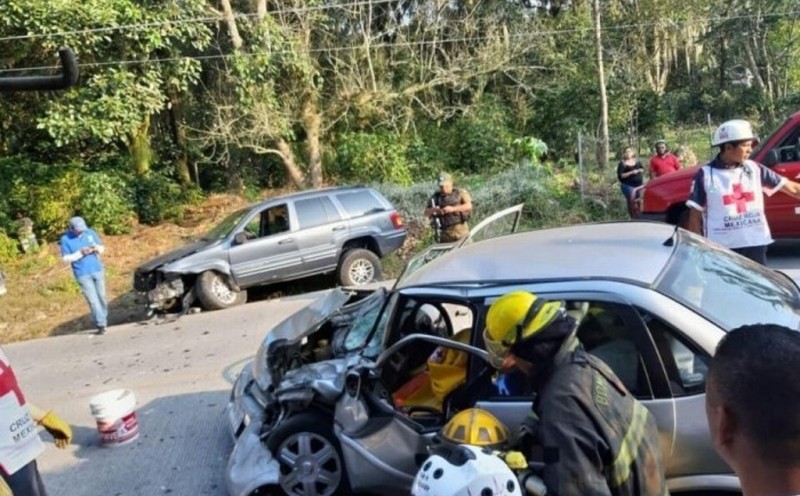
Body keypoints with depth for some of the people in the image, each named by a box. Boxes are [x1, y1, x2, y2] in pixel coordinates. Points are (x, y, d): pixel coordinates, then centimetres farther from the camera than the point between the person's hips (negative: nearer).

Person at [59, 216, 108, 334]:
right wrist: (81, 253, -21)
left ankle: (104, 320, 26)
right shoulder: (66, 239, -6)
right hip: (83, 274, -4)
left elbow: (102, 247, 9)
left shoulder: (90, 233, 3)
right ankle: (101, 325, -5)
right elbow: (66, 258, -8)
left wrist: (97, 248, -14)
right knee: (93, 300, -7)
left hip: (98, 270, 4)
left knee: (102, 297, 12)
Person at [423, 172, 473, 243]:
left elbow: (469, 206, -8)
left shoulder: (460, 192, 5)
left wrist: (453, 209, -19)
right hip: (445, 233, 1)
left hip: (460, 230, -1)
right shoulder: (435, 197, 10)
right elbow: (426, 213, 10)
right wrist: (433, 210, -13)